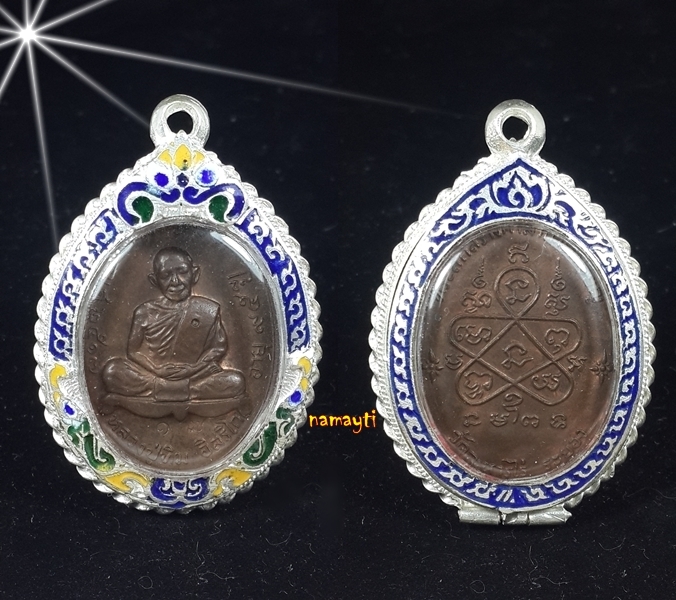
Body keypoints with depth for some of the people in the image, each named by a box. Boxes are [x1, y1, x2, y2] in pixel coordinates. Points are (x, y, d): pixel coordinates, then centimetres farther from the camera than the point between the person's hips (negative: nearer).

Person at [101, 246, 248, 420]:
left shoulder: (208, 310, -1)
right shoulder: (145, 312, -1)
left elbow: (219, 347, 1)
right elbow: (133, 350, 1)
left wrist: (193, 368, -14)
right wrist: (158, 369, -16)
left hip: (194, 376, 0)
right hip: (152, 375, 1)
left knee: (236, 381, -21)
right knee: (112, 370, -23)